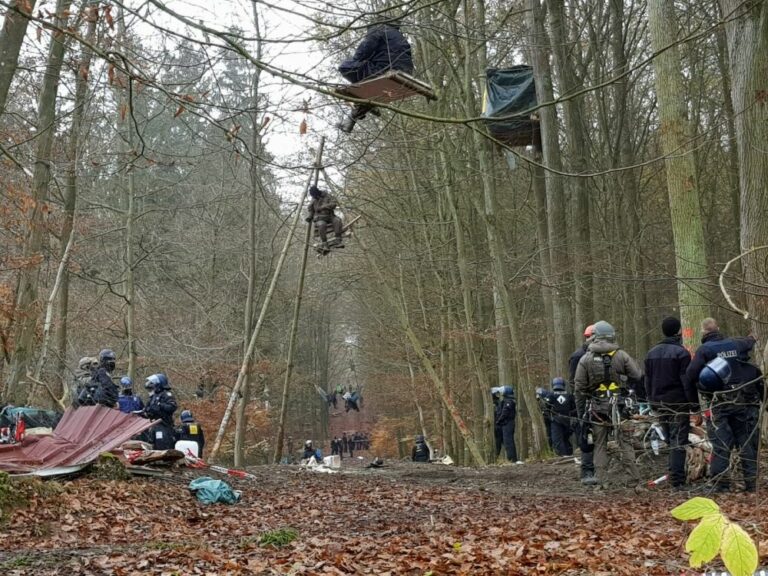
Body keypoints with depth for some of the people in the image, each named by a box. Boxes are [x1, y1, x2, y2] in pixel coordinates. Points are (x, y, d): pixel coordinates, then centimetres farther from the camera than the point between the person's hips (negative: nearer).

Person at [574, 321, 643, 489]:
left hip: (596, 408, 0)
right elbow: (638, 377, -2)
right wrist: (629, 390, 16)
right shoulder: (621, 355, -2)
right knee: (624, 443, 4)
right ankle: (636, 481, 2)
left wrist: (581, 412, 5)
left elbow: (579, 388, 0)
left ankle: (602, 482, 5)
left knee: (600, 445, 7)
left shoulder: (585, 359, 0)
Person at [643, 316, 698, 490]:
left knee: (670, 441, 17)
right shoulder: (681, 352, -11)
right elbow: (688, 382, -14)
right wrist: (695, 407, -10)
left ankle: (674, 475, 20)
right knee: (678, 442, -4)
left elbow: (647, 382, 15)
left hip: (659, 404, 6)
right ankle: (677, 480, -8)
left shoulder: (651, 353, 10)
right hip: (678, 403, -6)